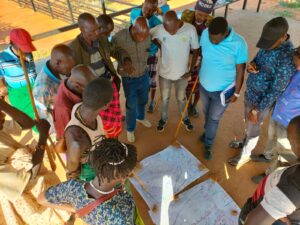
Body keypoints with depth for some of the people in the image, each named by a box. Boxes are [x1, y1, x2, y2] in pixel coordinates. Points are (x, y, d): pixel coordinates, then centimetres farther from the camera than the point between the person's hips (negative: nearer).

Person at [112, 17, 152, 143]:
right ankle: (130, 129, 37)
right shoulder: (119, 37, -26)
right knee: (131, 106, 10)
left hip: (144, 76, 4)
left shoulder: (147, 36, -15)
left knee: (143, 100, 25)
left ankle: (140, 117, 56)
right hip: (129, 79, -4)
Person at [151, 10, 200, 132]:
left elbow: (196, 51, -7)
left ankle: (185, 118, 48)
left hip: (182, 73, 0)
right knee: (164, 98, 19)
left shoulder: (190, 29, -21)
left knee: (181, 98, 20)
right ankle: (163, 118, 46)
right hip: (165, 72, 0)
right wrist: (160, 46, -5)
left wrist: (190, 71, -8)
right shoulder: (159, 29, -20)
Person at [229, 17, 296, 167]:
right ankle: (246, 142, 56)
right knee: (248, 124, 29)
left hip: (262, 101, -7)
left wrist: (257, 110, -20)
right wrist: (252, 65, -15)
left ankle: (245, 154, 42)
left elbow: (276, 90, -26)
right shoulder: (269, 43, -7)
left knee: (253, 129, 16)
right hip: (249, 93, 7)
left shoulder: (288, 58, -31)